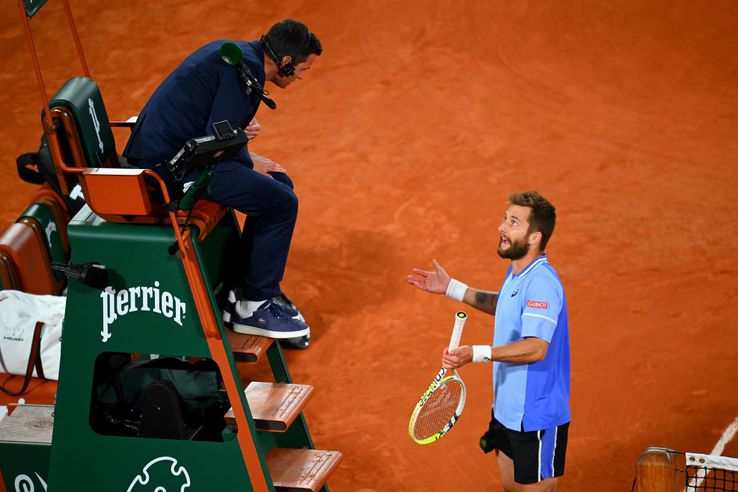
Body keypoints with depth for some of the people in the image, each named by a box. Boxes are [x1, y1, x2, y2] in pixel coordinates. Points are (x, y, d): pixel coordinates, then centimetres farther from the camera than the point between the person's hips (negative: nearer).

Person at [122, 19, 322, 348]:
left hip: (162, 148, 11)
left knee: (279, 184, 14)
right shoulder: (246, 68, -17)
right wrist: (249, 162, -3)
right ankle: (253, 306, 0)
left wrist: (238, 131, 6)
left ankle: (245, 288, 21)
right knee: (280, 203, -12)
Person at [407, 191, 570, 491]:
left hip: (536, 418, -10)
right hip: (507, 409, 10)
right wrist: (451, 288, 23)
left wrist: (477, 353, -45)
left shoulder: (542, 283, -26)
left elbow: (537, 348, -37)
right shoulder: (517, 272, 6)